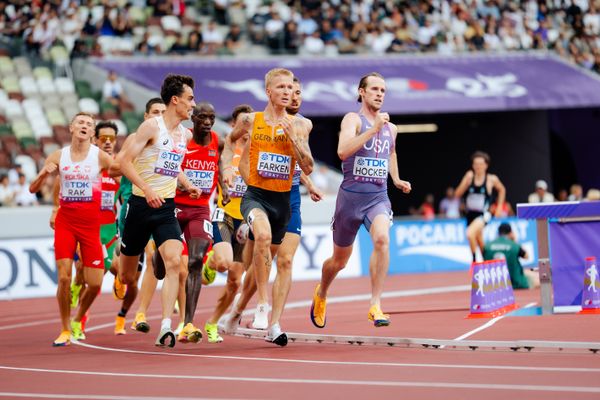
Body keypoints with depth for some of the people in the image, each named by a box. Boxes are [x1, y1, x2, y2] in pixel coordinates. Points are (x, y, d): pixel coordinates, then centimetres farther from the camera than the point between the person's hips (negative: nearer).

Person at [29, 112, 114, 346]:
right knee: (64, 277, -11)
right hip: (65, 222, 0)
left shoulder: (100, 157, -2)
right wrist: (44, 173, -15)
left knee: (94, 283, -3)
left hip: (91, 224, 0)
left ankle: (77, 321, 25)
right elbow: (33, 189, 4)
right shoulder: (59, 157, 3)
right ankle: (65, 330, 4)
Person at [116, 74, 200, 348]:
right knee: (127, 276, 6)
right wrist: (147, 189, -24)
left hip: (167, 208, 4)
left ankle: (165, 327, -24)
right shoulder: (152, 126, -9)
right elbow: (124, 161, -13)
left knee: (174, 261, -20)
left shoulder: (186, 135, 12)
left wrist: (187, 185, 12)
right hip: (141, 205, -4)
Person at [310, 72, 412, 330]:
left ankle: (375, 306, -27)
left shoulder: (391, 128, 12)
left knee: (382, 239, -29)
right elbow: (343, 151, -25)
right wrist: (374, 129, -30)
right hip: (351, 195, -3)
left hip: (378, 196, 3)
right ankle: (321, 295, 44)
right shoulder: (353, 119, -6)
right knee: (339, 260, 11)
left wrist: (396, 180, 16)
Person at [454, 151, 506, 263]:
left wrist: (499, 207, 12)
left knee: (470, 234, -31)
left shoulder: (491, 179, -4)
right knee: (479, 242, 16)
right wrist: (466, 181, -17)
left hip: (483, 215, -4)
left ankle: (474, 260, -17)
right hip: (470, 214, 4)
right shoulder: (469, 177, 0)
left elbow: (501, 190, 17)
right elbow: (457, 194, -5)